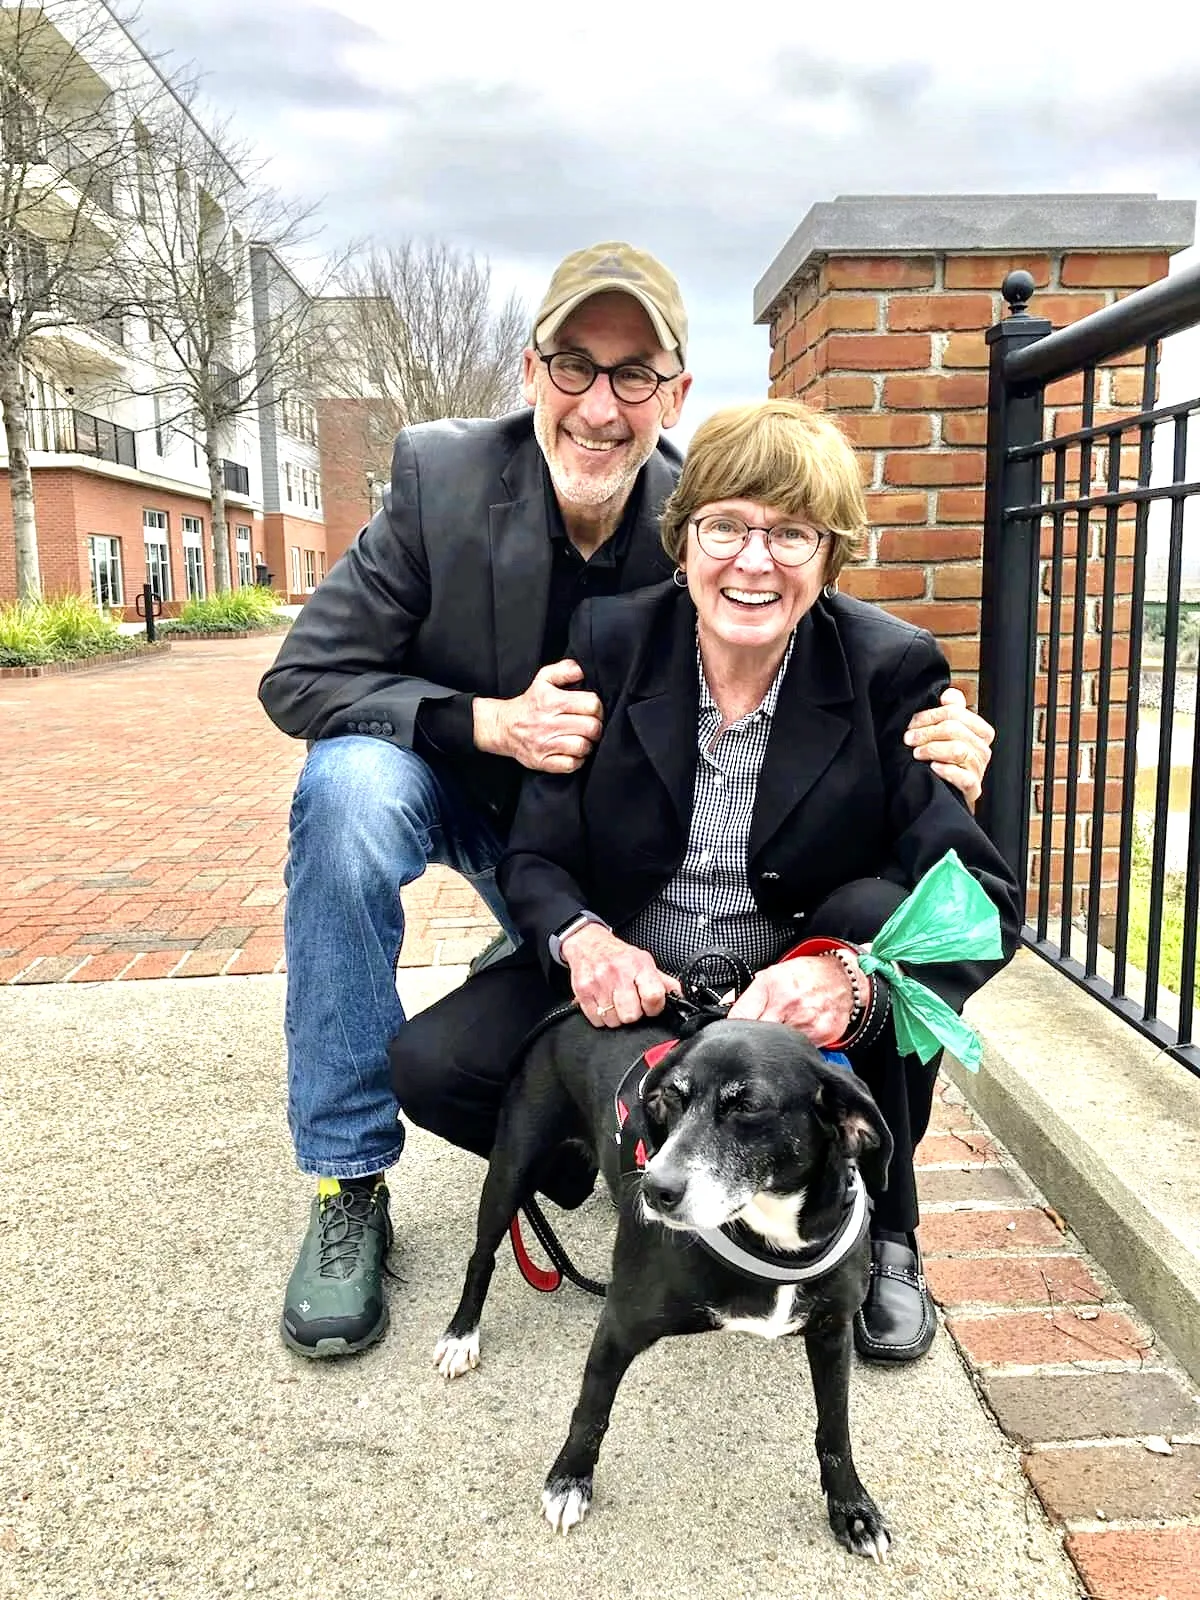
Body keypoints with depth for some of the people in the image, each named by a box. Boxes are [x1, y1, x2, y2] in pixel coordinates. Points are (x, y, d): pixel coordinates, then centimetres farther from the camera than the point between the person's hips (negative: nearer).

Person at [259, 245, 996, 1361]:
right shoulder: (443, 477, -23)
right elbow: (298, 679, -20)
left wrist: (924, 749, -32)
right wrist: (489, 721, -34)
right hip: (452, 790, -1)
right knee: (347, 783, -33)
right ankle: (348, 1185, -19)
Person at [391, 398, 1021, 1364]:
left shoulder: (892, 670, -15)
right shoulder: (609, 644, -11)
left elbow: (981, 894, -23)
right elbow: (537, 858, -8)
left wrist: (853, 971, -45)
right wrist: (582, 939, -32)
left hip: (804, 1004, -1)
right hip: (631, 985, 1)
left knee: (882, 913, -32)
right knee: (433, 1067, -19)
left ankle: (881, 1230, -5)